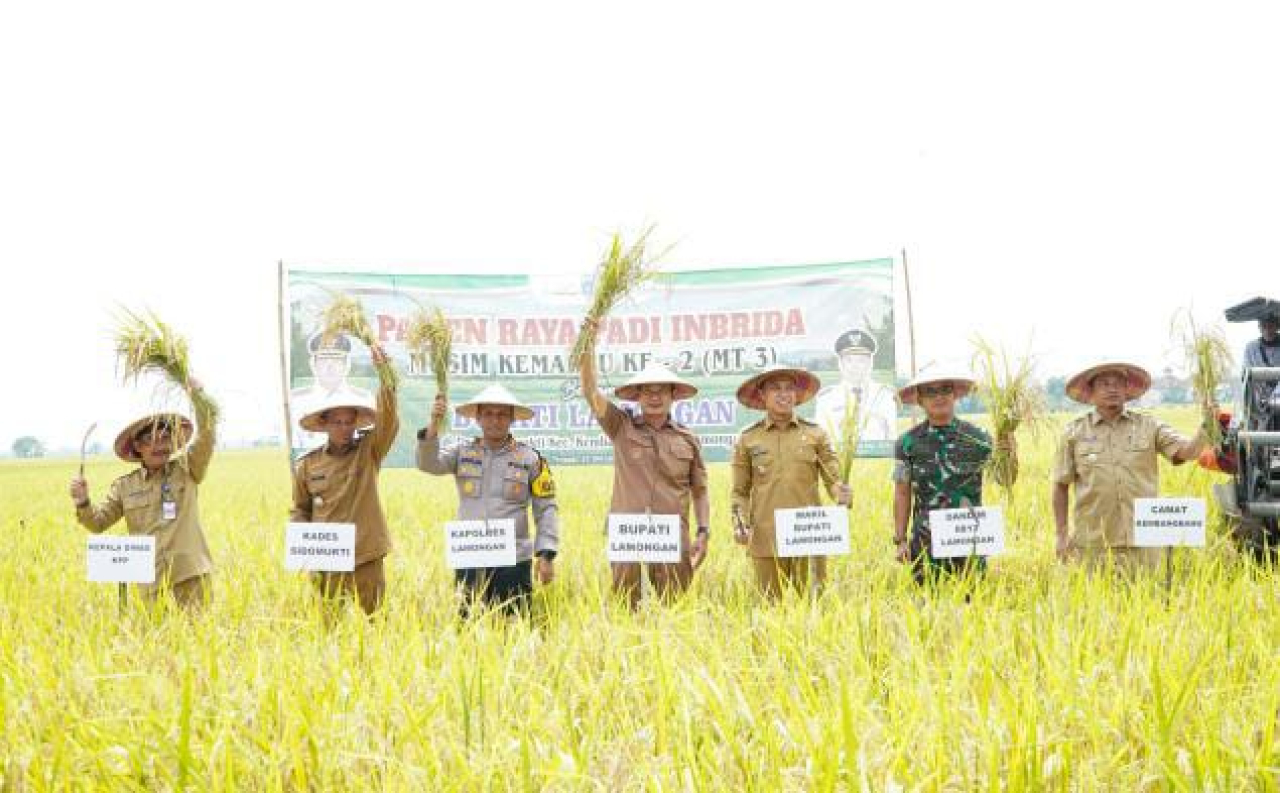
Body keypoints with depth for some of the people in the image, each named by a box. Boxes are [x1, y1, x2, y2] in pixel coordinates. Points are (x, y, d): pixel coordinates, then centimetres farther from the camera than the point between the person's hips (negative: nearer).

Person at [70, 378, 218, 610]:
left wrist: (196, 393, -17)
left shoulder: (186, 468, 5)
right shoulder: (125, 486, 10)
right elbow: (99, 522, 12)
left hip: (191, 576, -2)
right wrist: (83, 503, -8)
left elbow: (207, 434, -6)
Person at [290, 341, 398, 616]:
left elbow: (388, 416, -14)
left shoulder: (368, 451, 0)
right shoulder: (308, 464, 4)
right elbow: (299, 509, 14)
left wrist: (383, 370, -24)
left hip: (366, 556, -1)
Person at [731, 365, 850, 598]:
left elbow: (833, 479, 6)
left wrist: (842, 494, -16)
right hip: (766, 540, 0)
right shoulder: (748, 439, 7)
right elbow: (740, 491, 12)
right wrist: (740, 524, -3)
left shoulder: (815, 434, 7)